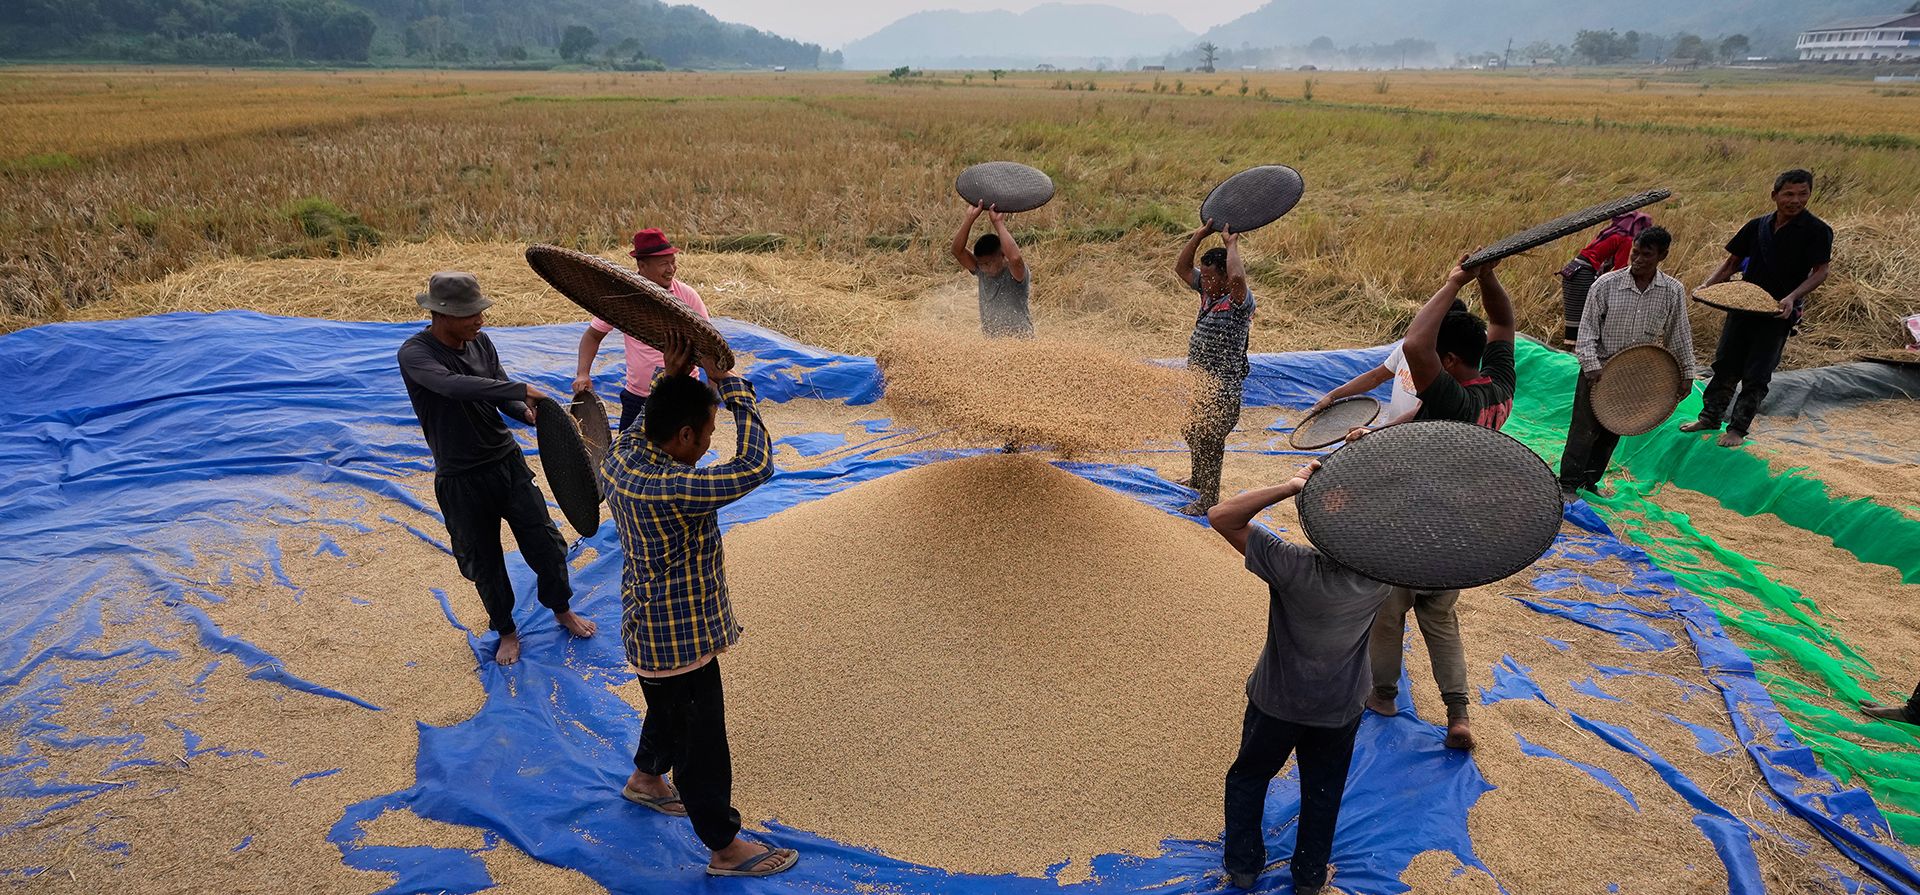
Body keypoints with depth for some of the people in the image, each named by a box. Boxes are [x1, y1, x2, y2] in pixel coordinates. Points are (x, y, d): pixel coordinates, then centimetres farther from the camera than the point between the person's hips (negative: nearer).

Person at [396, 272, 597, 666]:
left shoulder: (480, 342, 0)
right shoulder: (414, 353, -17)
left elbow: (501, 396, 2)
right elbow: (454, 385, -37)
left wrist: (527, 412, -20)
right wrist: (520, 389, -38)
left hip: (508, 462, 4)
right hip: (461, 481, -4)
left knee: (545, 542, 9)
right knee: (484, 561, 12)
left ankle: (562, 610, 35)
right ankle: (506, 630, 35)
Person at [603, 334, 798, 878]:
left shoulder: (622, 453, -9)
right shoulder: (669, 490, -37)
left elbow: (654, 421, 14)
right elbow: (755, 467, -36)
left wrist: (671, 377, -3)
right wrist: (729, 383, -28)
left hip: (651, 626, 9)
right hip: (680, 638, -9)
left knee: (670, 710, 34)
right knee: (702, 741, 10)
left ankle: (646, 778, 60)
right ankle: (725, 848, 29)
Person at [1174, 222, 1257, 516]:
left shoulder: (1240, 302, -20)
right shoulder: (1208, 292, 3)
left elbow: (1237, 276, -42)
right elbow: (1181, 268, 8)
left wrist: (1231, 243, -27)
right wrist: (1202, 233, -3)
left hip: (1222, 388, -9)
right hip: (1197, 382, 9)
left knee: (1209, 442, 1)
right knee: (1193, 434, 25)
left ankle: (1209, 498, 17)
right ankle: (1198, 479, 48)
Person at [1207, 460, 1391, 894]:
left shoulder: (1294, 567, -33)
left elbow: (1221, 517, -33)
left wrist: (1289, 486, -41)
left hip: (1277, 702, -2)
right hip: (1341, 708, 3)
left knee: (1248, 777, 23)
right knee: (1323, 793, 25)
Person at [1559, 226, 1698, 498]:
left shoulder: (1673, 292, -4)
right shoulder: (1606, 284, -11)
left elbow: (1679, 335, 5)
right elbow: (1587, 329, -9)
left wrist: (1687, 374, 7)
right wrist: (1591, 365, -18)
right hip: (1599, 371, -3)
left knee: (1612, 432, 12)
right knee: (1584, 430, -2)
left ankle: (1589, 481, 26)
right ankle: (1567, 484, 7)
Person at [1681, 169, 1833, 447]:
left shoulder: (1818, 231, -7)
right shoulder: (1758, 225, 4)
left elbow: (1820, 271, -9)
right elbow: (1733, 262, 10)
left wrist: (1792, 297, -25)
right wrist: (1709, 284, -6)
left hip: (1779, 313, -4)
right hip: (1743, 306, 4)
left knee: (1756, 375, -1)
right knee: (1725, 364, 8)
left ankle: (1738, 428, 8)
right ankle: (1710, 417, 20)